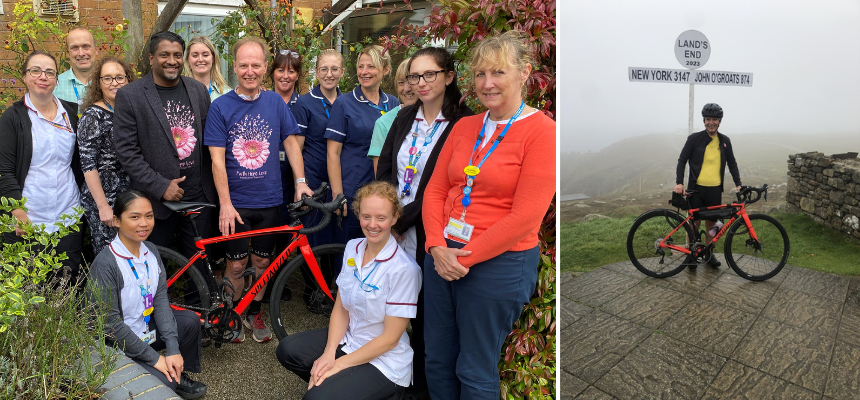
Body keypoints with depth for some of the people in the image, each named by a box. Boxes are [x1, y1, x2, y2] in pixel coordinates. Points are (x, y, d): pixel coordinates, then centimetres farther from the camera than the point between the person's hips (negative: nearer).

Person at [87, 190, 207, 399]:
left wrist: (173, 349, -13)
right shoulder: (105, 264, -24)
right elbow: (110, 323, -23)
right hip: (117, 346, -7)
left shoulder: (151, 251, -2)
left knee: (190, 321, -9)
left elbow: (160, 300, -5)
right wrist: (154, 358, -20)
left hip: (146, 330, 7)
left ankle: (179, 375, 12)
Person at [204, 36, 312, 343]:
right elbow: (217, 159, -9)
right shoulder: (221, 107, -6)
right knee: (236, 264, 7)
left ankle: (255, 312, 33)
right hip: (236, 201, -2)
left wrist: (300, 181, -5)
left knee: (263, 262, 13)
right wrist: (225, 204, -14)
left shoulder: (276, 102, 2)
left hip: (269, 199, 2)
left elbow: (291, 142, 7)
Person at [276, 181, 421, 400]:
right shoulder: (353, 248, -2)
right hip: (349, 340, 7)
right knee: (287, 350, -6)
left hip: (384, 362, -7)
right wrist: (329, 353, -12)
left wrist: (338, 365, -15)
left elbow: (390, 338, -19)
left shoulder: (404, 270, -23)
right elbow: (341, 308, 2)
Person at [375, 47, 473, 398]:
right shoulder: (405, 118, 9)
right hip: (392, 233, 5)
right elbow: (384, 170, 7)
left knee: (424, 317, 8)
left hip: (429, 237, -5)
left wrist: (400, 221, -14)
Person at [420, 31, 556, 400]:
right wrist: (437, 247, -9)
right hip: (443, 256, 6)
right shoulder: (464, 127, 9)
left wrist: (466, 257, -14)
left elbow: (525, 217, -17)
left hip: (499, 263, -6)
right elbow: (435, 190, 7)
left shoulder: (541, 131, -11)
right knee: (437, 361, 17)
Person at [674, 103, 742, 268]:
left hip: (715, 190, 3)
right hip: (696, 189, -3)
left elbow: (732, 163, 13)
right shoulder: (694, 138, -4)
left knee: (711, 222, 10)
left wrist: (738, 184, 3)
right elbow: (682, 161, -3)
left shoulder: (725, 141, 6)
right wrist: (679, 183, -14)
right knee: (694, 221, 3)